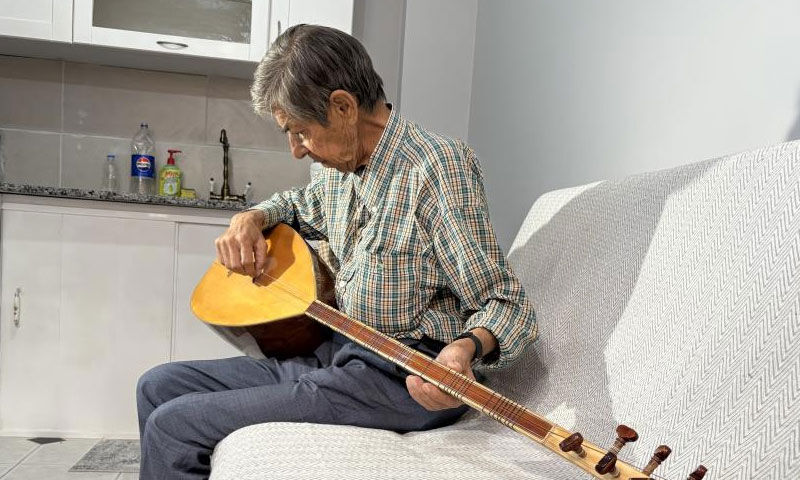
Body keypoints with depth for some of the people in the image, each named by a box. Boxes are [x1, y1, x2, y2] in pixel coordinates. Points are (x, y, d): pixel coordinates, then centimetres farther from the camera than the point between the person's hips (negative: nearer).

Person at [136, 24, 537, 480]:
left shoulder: (438, 165, -17)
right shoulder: (343, 168, 9)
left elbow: (508, 304, -16)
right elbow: (300, 205, 31)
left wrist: (465, 349, -38)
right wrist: (251, 219, 9)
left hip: (406, 379, -8)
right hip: (336, 354, 8)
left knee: (173, 426, -14)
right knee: (159, 386, 7)